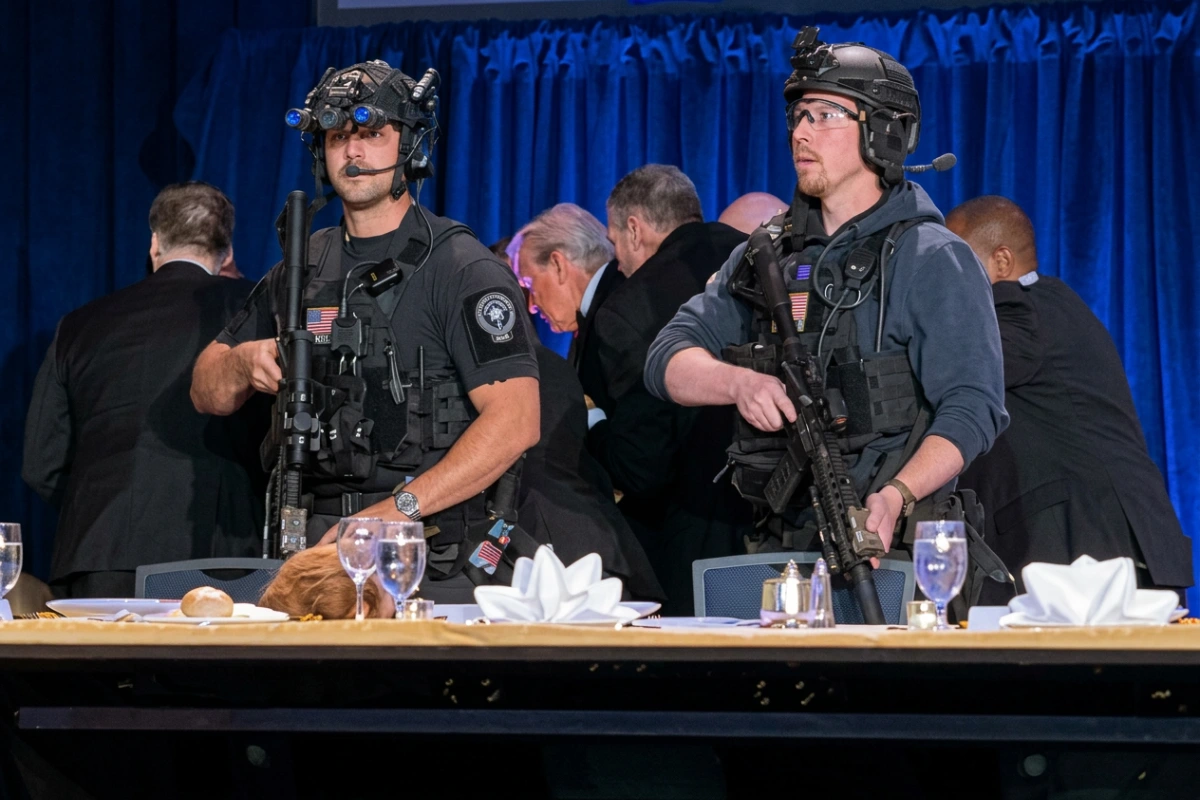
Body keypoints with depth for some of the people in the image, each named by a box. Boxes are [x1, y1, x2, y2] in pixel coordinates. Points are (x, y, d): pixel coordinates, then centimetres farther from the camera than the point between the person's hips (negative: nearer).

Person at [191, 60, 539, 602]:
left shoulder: (460, 268, -3)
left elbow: (515, 421, -14)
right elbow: (207, 393, 23)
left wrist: (396, 509, -20)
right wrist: (244, 363, -2)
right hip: (319, 549, 5)